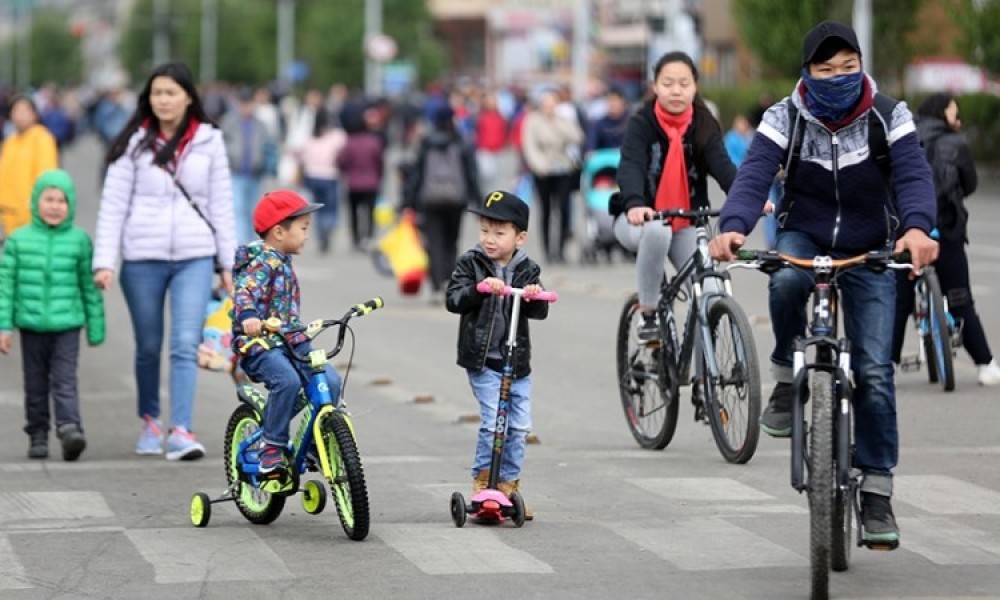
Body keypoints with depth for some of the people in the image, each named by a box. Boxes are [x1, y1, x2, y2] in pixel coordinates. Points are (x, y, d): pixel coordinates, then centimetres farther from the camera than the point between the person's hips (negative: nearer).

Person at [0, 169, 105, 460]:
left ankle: (70, 429, -23)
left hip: (67, 325, -1)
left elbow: (90, 287, 6)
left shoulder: (79, 240, 1)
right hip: (31, 325, 1)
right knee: (35, 385, 9)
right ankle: (38, 436, 18)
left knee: (65, 382, -13)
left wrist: (96, 328, 8)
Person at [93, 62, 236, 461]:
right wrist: (104, 261, -9)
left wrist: (227, 263, 7)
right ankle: (149, 421, 31)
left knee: (186, 345, -12)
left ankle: (181, 432, -16)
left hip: (195, 258, 0)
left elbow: (221, 204, 8)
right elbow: (113, 205, -1)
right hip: (142, 259, 0)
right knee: (148, 348, 12)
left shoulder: (209, 140, 4)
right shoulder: (135, 143, 1)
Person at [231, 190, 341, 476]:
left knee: (330, 380, -11)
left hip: (290, 342, 8)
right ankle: (272, 446, -21)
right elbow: (244, 293, -32)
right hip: (258, 343, -8)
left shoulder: (282, 262, 16)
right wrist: (248, 317, -51)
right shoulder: (262, 263, -13)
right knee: (287, 380, -34)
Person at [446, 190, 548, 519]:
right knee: (492, 422, -13)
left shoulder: (527, 269, 4)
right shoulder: (471, 264, -2)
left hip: (517, 360, 3)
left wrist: (534, 297, -24)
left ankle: (508, 484, 18)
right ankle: (482, 481, 3)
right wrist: (480, 289, -28)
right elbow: (453, 300, -12)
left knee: (519, 426, 5)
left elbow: (539, 311, -2)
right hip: (482, 360, -3)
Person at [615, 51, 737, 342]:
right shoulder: (641, 124, -13)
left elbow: (722, 166, -21)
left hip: (687, 222, 3)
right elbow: (631, 166, -30)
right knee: (656, 232, -37)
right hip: (640, 218, -3)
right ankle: (647, 314, -21)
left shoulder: (703, 126, -5)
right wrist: (634, 205, -51)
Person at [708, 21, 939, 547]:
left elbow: (913, 174, -27)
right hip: (803, 235, 0)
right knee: (786, 281, -38)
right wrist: (733, 227, -48)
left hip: (869, 252, 0)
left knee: (873, 370, -8)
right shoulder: (784, 119, -13)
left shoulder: (890, 118, -13)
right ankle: (787, 379, -13)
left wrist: (917, 227, -50)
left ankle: (876, 491, 2)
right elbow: (754, 175, -26)